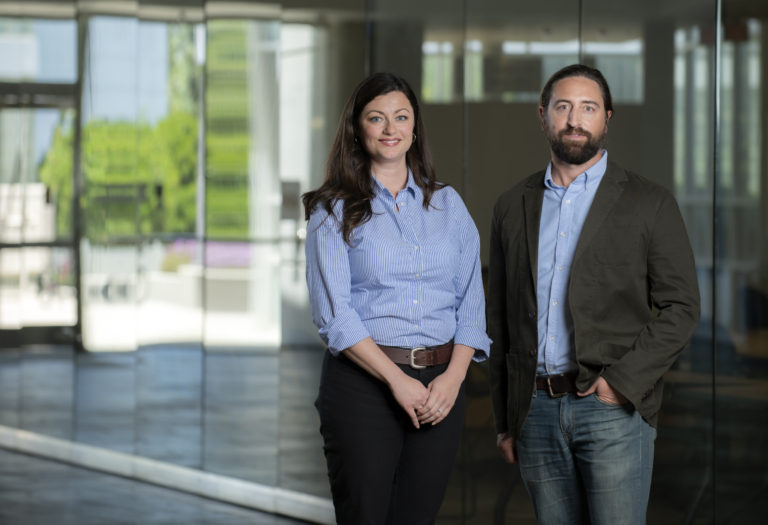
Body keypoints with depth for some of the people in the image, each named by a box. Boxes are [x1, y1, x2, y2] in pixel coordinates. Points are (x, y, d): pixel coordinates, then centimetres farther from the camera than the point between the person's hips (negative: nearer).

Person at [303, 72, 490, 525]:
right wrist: (396, 379, -15)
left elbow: (471, 302, 9)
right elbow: (333, 313, -7)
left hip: (441, 387, 3)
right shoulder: (334, 211, 1)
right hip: (363, 382, -3)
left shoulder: (447, 204, 12)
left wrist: (453, 377, -7)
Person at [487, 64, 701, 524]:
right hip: (536, 411, 3)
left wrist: (622, 379, -12)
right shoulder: (514, 206, 13)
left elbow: (681, 306, -1)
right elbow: (501, 318, 15)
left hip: (613, 406, -3)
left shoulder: (649, 203, 2)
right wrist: (504, 420, 12)